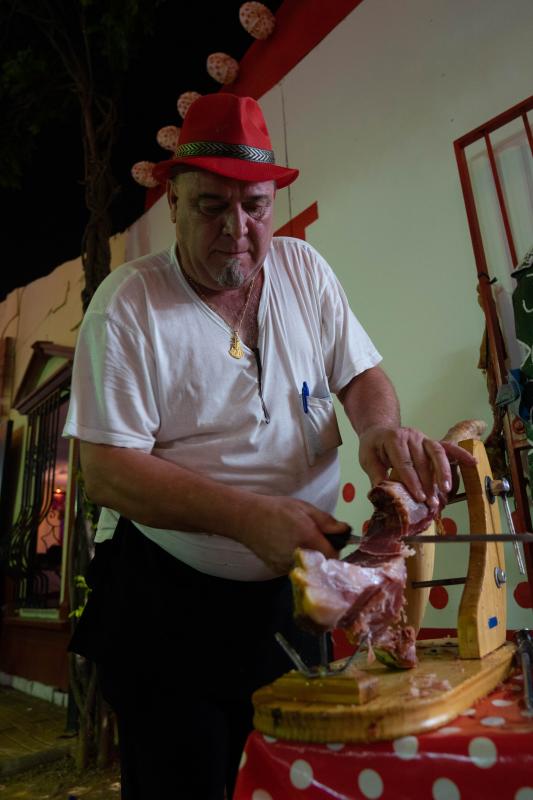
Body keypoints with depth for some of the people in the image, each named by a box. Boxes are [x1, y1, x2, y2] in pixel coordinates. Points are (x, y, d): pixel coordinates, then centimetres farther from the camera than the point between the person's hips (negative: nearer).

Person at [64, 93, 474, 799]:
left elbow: (362, 375, 5)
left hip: (294, 591, 4)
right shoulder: (128, 301, -12)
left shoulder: (303, 269, 1)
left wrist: (382, 429, -20)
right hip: (167, 606, -3)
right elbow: (105, 471, -17)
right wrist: (247, 516, -30)